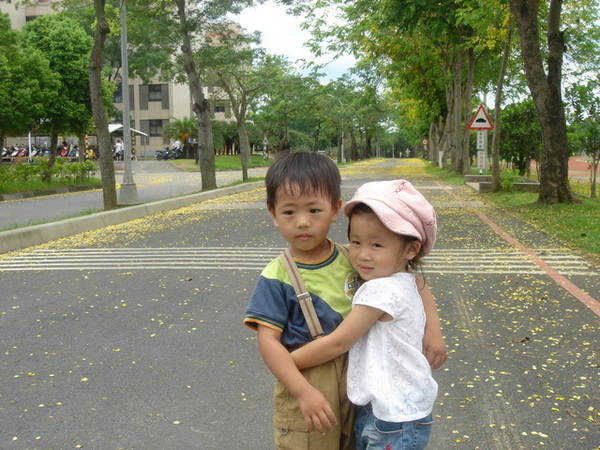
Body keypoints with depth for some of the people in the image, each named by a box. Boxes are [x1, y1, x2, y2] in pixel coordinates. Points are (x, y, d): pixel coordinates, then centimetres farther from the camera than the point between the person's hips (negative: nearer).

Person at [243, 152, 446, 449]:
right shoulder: (276, 278, -13)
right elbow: (268, 341, -16)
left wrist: (432, 328, -7)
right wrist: (304, 391, -24)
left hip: (357, 384, 4)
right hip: (305, 388, -3)